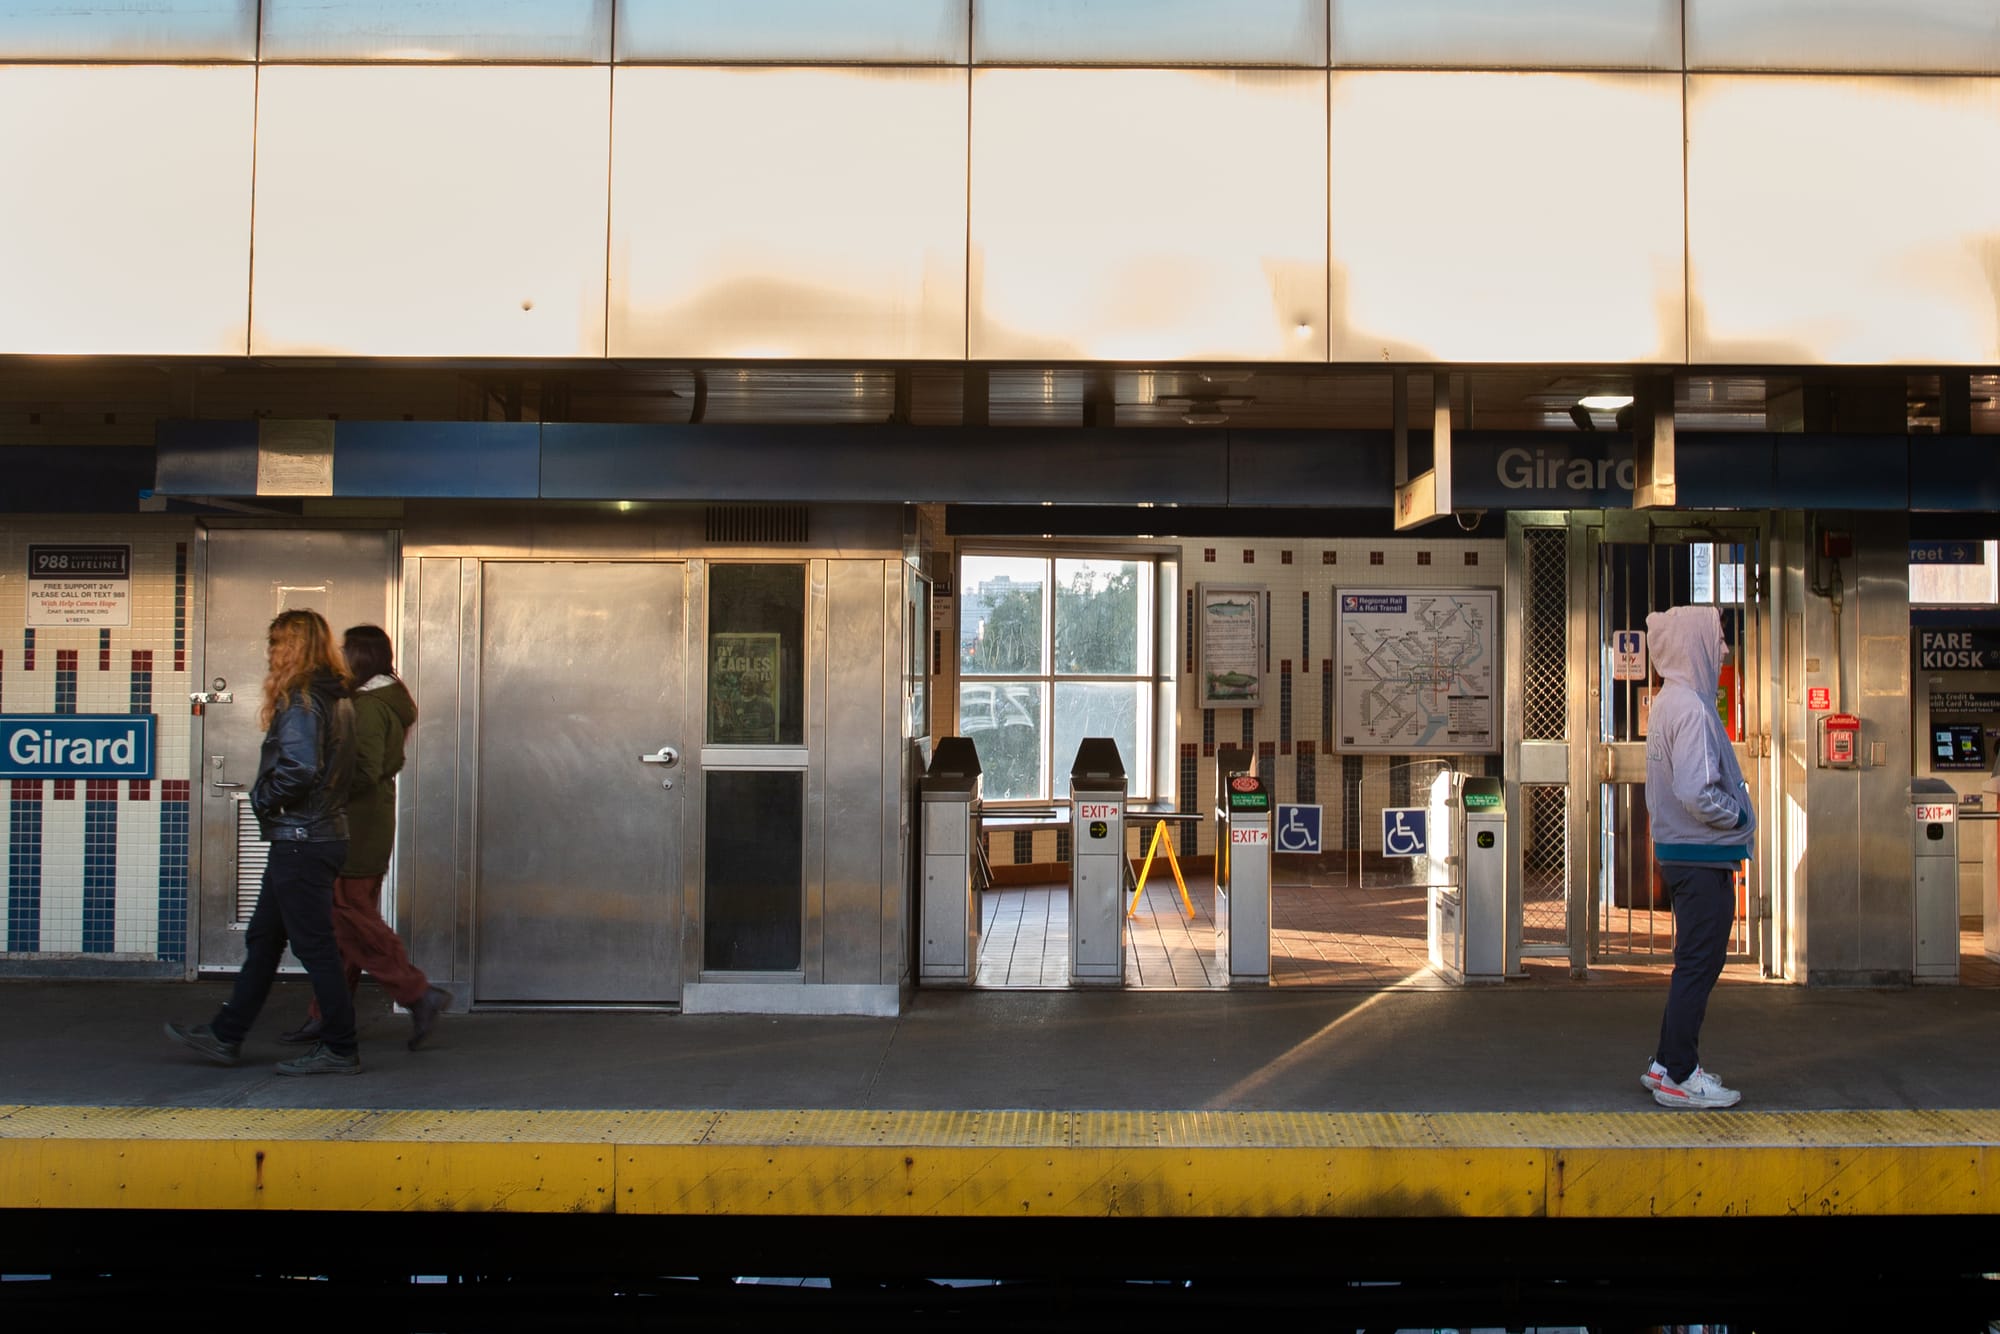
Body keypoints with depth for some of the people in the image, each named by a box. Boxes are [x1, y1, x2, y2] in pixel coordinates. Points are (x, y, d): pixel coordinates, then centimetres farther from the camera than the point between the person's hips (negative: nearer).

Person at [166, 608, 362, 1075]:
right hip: (324, 832, 10)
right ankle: (226, 1036, 27)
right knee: (262, 939, 17)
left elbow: (300, 769, -27)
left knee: (314, 945, -3)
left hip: (301, 840, -10)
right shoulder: (338, 700, 12)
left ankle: (340, 1049, 4)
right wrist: (267, 798, 14)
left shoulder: (301, 701, -16)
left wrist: (262, 798, -10)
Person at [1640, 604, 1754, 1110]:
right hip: (1703, 858, -10)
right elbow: (1697, 792, -26)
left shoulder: (1667, 702, 12)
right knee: (1698, 967, -3)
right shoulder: (1690, 708, -19)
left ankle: (1667, 1064, 24)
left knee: (1693, 965, 17)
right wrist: (1739, 818, -9)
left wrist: (1734, 813, 12)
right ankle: (1680, 1078, 4)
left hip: (1679, 852, 10)